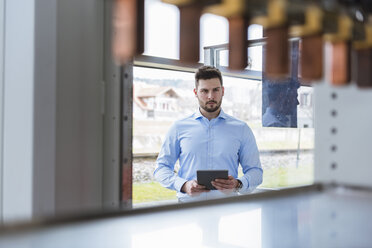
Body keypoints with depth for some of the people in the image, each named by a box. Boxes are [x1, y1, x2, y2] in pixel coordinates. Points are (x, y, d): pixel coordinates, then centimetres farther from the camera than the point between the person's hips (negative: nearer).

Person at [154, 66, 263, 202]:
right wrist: (183, 185, -7)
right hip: (188, 205, 0)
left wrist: (238, 184, -9)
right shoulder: (179, 128, 12)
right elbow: (161, 167, 12)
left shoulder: (241, 129, 12)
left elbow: (255, 171, 12)